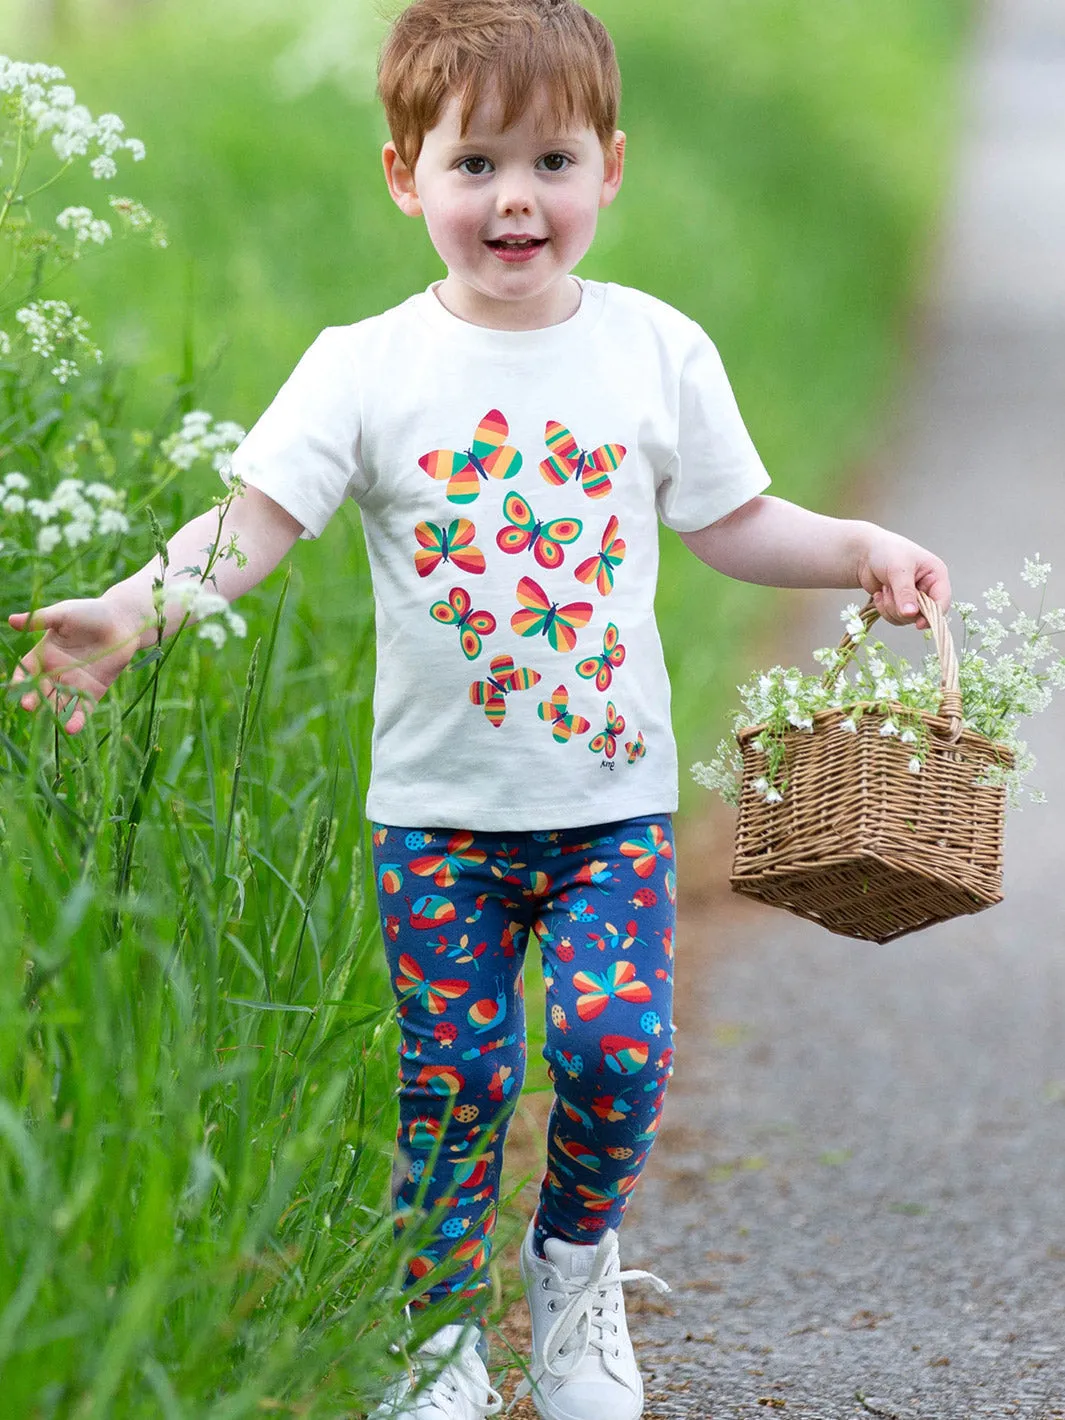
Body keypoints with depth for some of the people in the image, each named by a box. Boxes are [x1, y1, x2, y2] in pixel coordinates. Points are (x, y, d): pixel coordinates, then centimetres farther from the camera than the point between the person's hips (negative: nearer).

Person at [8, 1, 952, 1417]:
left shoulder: (657, 350, 0)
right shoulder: (366, 368, -7)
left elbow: (733, 522, 11)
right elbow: (253, 518, -14)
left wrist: (856, 547, -3)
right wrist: (127, 612, -29)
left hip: (611, 790, 1)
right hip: (440, 804, -1)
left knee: (619, 1039, -12)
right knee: (454, 1074, 3)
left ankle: (577, 1262, 17)